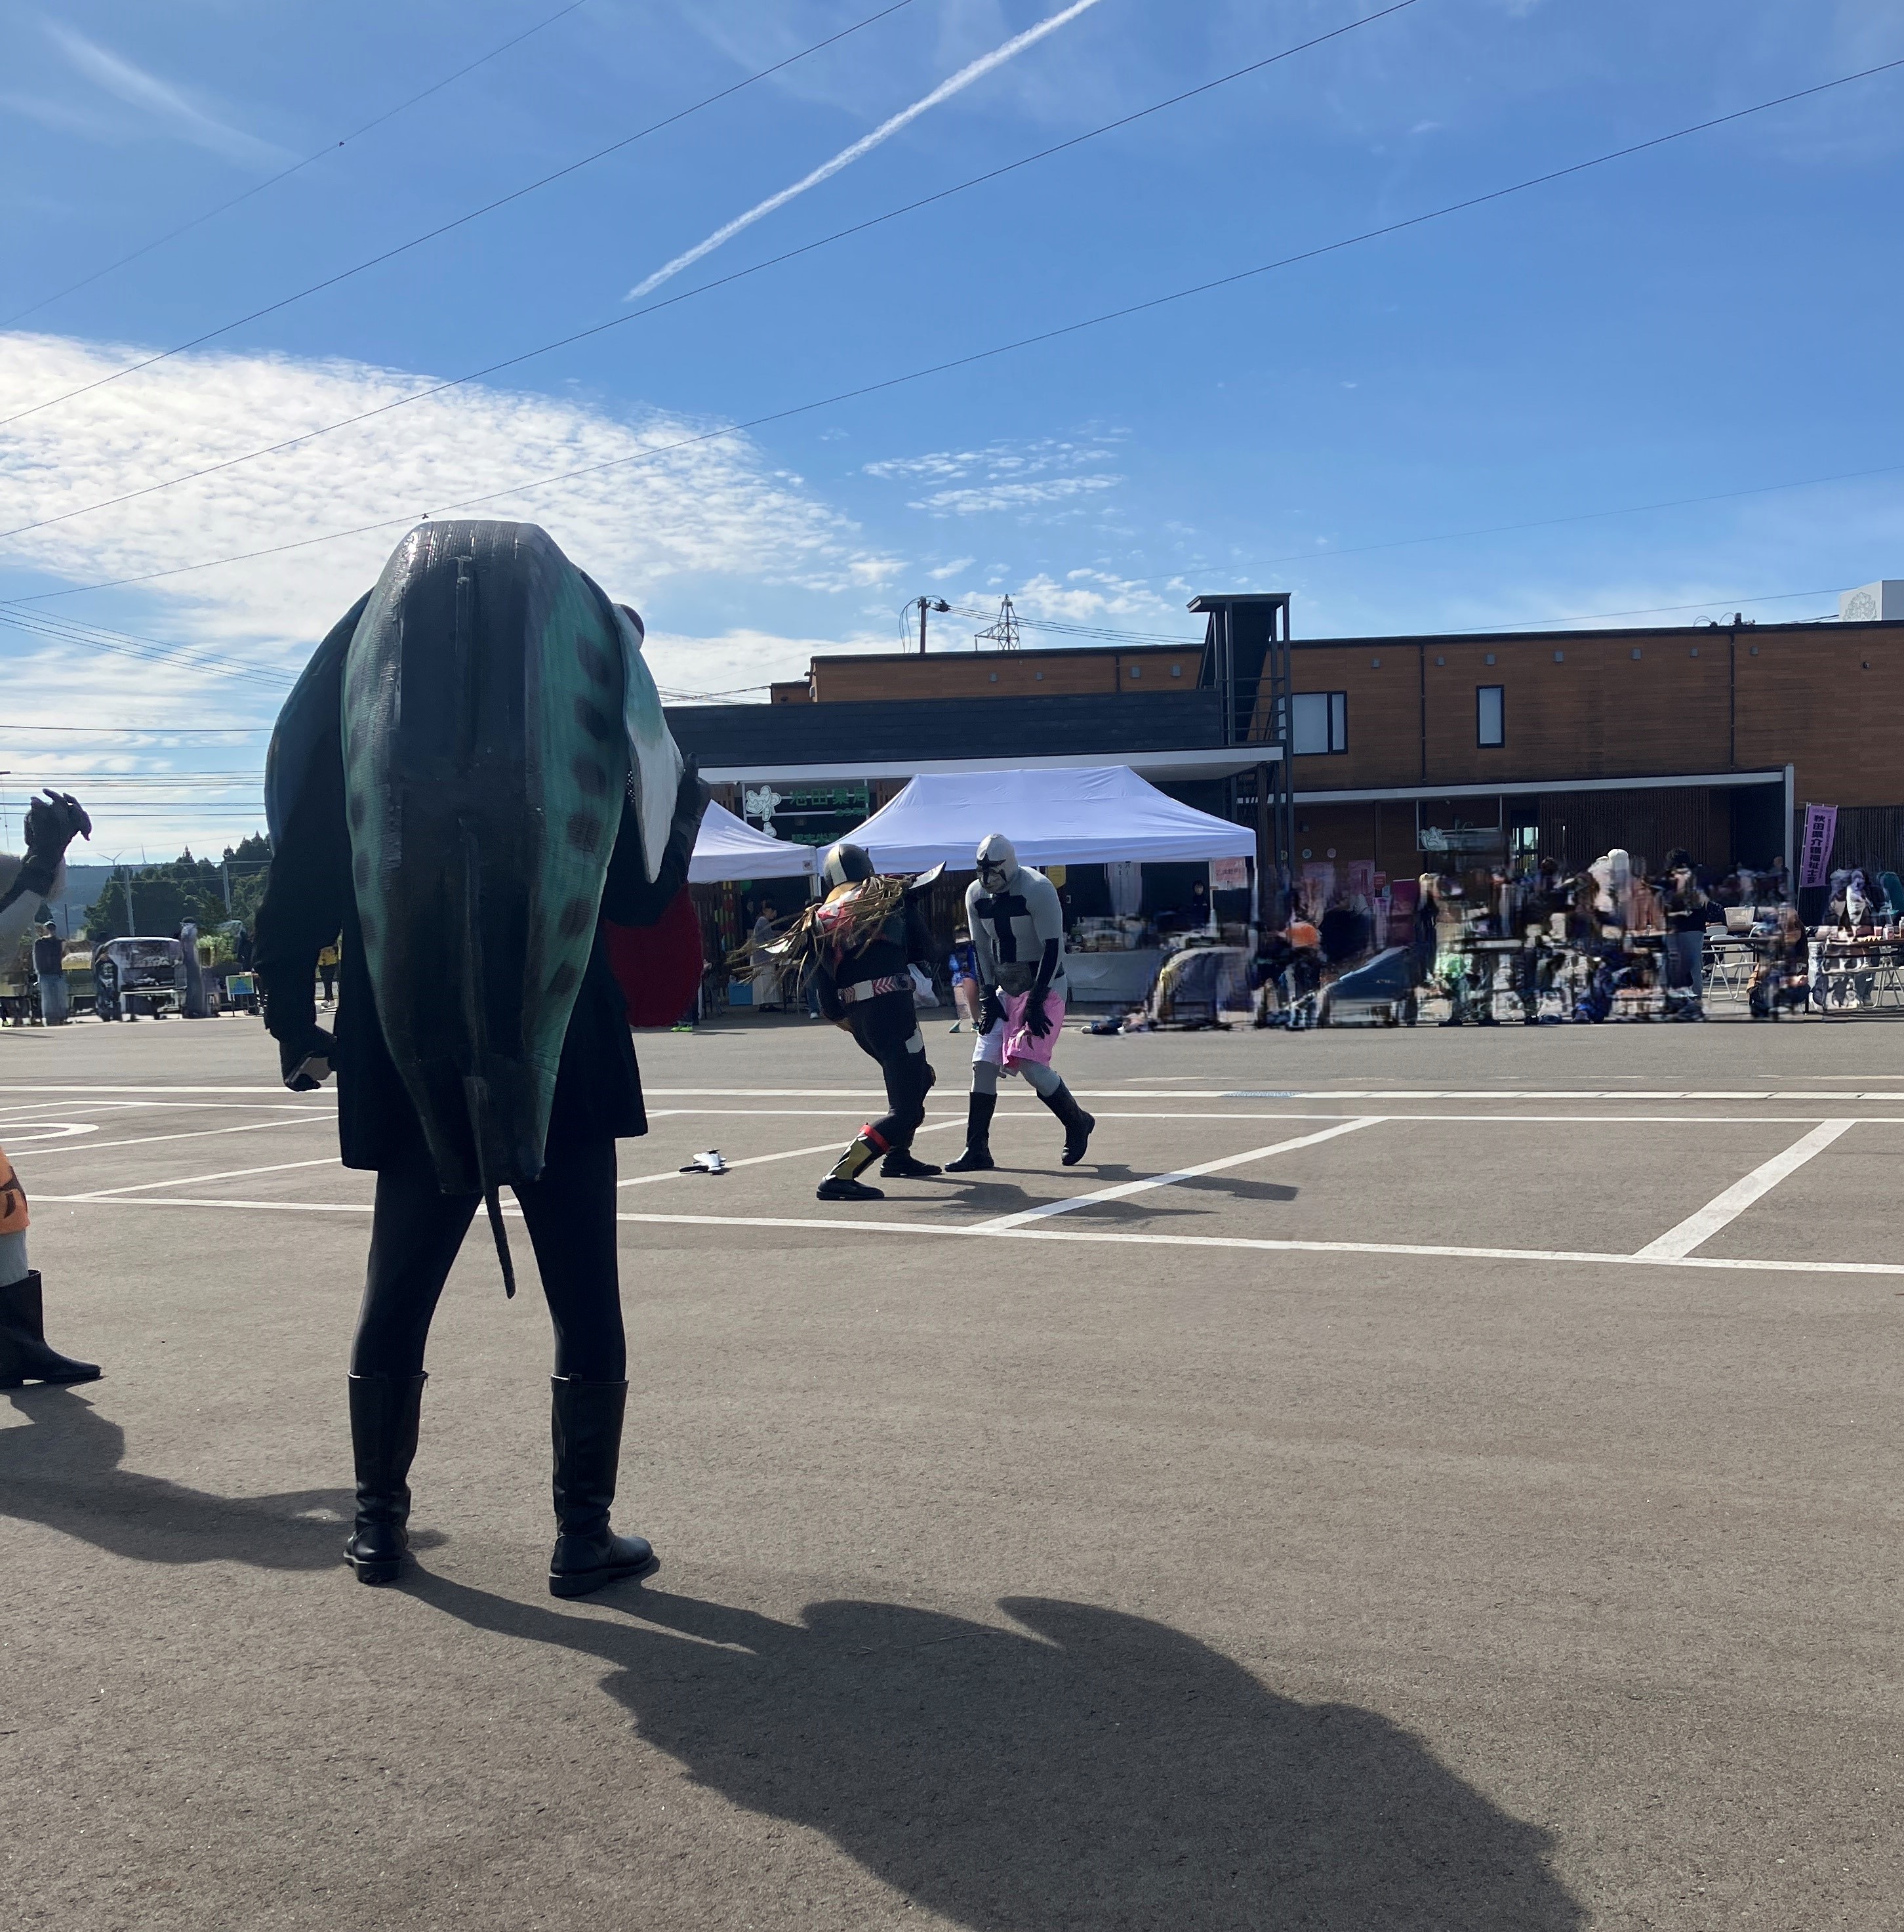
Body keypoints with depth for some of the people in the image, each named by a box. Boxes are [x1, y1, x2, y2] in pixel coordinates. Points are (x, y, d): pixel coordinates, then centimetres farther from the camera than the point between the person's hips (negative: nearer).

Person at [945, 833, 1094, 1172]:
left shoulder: (1037, 890, -19)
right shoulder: (976, 894, 2)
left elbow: (1053, 948, -18)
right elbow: (981, 950, 9)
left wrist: (1035, 1001, -20)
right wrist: (987, 997, 0)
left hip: (1044, 988, -7)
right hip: (1006, 989, 7)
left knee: (1030, 1065, -17)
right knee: (983, 1063, -3)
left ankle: (1078, 1123, 7)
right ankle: (977, 1151, 2)